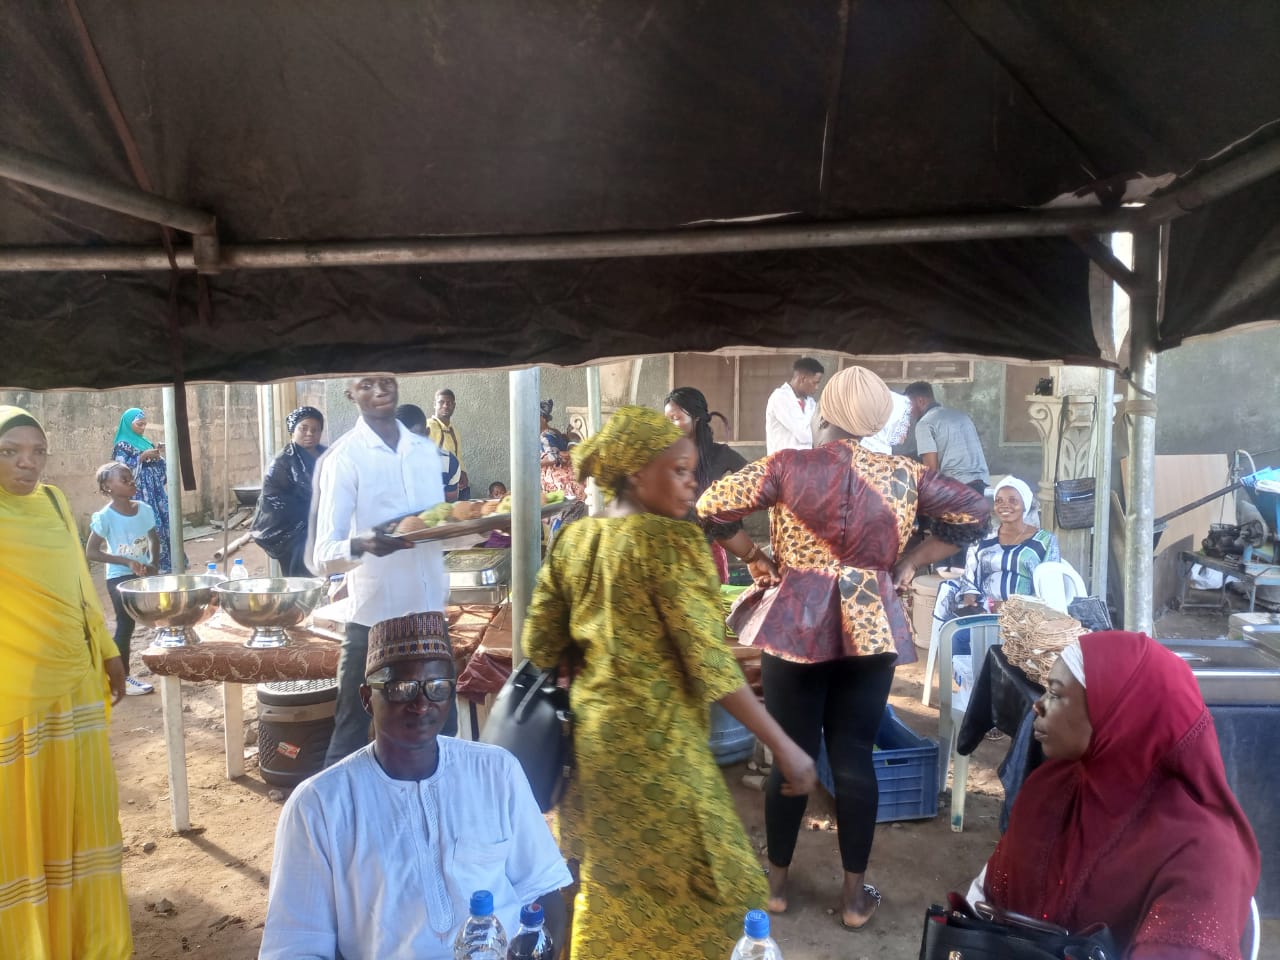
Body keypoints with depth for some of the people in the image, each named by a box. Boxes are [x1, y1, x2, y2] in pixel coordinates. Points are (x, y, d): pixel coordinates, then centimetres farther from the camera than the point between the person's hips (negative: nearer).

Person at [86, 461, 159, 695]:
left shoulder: (144, 510, -2)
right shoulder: (105, 517, -16)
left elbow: (154, 539, 13)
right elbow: (90, 552, -16)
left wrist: (153, 564, -3)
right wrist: (127, 561, -22)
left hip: (144, 575, 5)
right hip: (119, 578, -5)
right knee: (125, 626, 1)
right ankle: (121, 678, 15)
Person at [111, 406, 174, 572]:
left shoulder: (146, 443, 18)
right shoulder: (122, 446, -1)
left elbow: (159, 467, 21)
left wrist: (158, 457, 0)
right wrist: (144, 456, -16)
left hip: (156, 494, 7)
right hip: (141, 496, -7)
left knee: (165, 523, 2)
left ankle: (166, 563, 7)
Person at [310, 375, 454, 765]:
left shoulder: (426, 450, 9)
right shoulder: (343, 457, -9)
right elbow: (322, 556, -17)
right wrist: (360, 545, -37)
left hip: (429, 615, 6)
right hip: (373, 623, -5)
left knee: (442, 732, 17)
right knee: (352, 740, 6)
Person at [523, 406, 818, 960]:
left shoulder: (573, 539, 5)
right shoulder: (670, 540, -15)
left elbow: (539, 646, 7)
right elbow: (710, 664, -19)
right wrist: (783, 746, -14)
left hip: (589, 736, 8)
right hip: (653, 743, -8)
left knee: (608, 887, 23)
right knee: (695, 894, 6)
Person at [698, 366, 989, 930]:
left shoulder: (788, 467, -8)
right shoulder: (903, 475, 0)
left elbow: (710, 508, -9)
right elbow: (971, 513, 8)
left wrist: (754, 557, 3)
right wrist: (911, 563, 7)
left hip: (796, 625, -1)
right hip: (872, 629, 2)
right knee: (855, 758, 10)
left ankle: (776, 882, 26)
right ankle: (855, 894, 20)